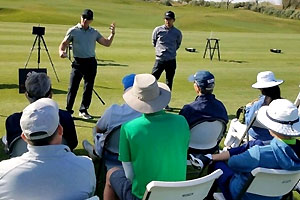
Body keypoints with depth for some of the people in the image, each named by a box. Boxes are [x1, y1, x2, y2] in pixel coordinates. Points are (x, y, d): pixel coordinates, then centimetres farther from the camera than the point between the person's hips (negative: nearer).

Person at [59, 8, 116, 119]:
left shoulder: (94, 32, 11)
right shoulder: (73, 31, 2)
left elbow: (107, 43, 12)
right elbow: (64, 44, 1)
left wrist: (112, 33, -2)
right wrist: (61, 51, -20)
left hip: (91, 62, 3)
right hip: (78, 62, -3)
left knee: (89, 87, 6)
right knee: (73, 87, -4)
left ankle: (83, 110, 18)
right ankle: (68, 110, 6)